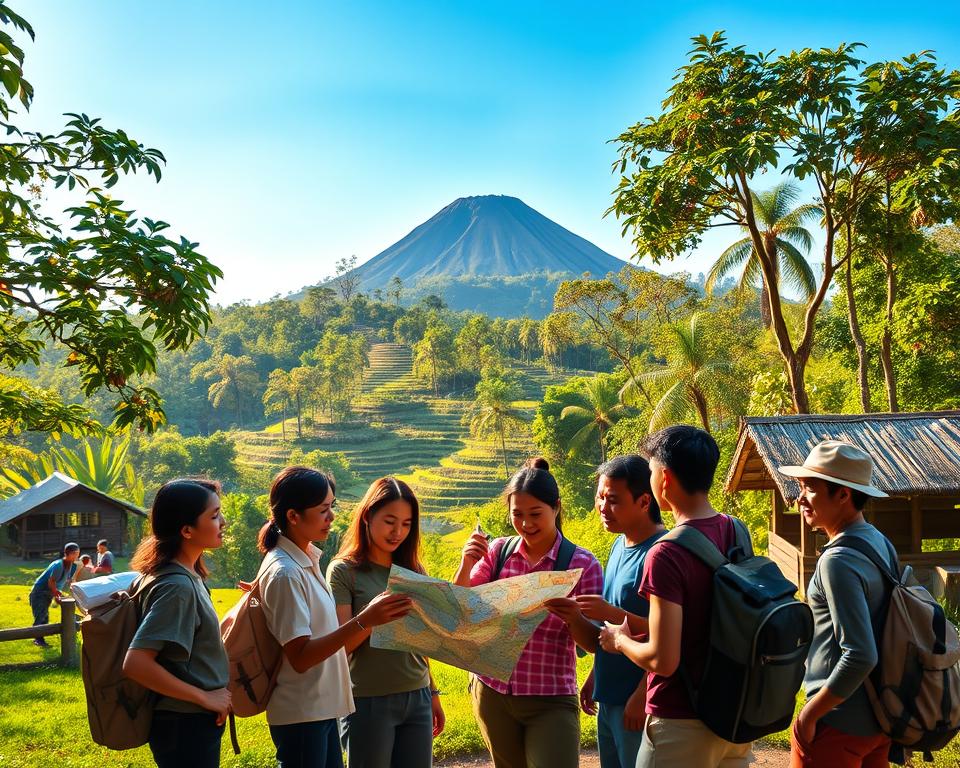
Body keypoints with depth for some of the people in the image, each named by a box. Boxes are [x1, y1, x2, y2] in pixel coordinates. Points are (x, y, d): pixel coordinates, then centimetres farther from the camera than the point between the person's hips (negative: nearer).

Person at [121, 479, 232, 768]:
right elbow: (136, 663, -28)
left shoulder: (188, 576, 5)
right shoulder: (177, 586, -23)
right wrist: (204, 698, -20)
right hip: (186, 726, -9)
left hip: (195, 721, 9)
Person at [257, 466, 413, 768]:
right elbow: (300, 657, -24)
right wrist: (364, 621, -31)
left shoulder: (306, 559, 8)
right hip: (301, 716, -9)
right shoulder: (284, 573, -19)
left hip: (322, 708, 9)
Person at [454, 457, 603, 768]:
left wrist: (572, 616, -28)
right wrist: (465, 565, -17)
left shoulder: (583, 564, -8)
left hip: (552, 700, -3)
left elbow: (592, 642, -7)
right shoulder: (498, 551, 0)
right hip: (493, 693, 3)